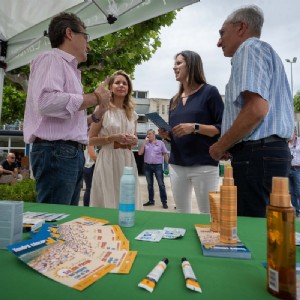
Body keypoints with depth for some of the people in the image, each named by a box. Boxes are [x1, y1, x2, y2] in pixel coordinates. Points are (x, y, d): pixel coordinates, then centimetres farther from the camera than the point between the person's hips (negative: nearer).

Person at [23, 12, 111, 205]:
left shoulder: (70, 69, 23)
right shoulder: (52, 59, -2)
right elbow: (47, 102, -23)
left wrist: (96, 116, 12)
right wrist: (94, 97, -12)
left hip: (71, 153, 9)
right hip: (56, 152, -9)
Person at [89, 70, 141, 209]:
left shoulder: (132, 114, 12)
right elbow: (91, 140, -4)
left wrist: (134, 140, -1)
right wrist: (113, 138, -16)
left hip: (127, 161, 5)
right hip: (108, 160, -4)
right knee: (107, 202, 3)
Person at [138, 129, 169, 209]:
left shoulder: (160, 143, 3)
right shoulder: (145, 143, 8)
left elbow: (165, 154, 3)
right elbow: (140, 153, -2)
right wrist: (144, 142, -5)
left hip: (158, 166, -3)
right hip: (147, 166, 3)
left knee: (161, 184, -2)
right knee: (149, 184, 11)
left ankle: (164, 201, 5)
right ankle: (151, 200, 22)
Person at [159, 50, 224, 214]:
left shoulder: (209, 92, -1)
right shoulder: (175, 100, 16)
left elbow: (222, 128, -7)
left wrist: (195, 127, -19)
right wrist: (166, 135, 0)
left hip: (204, 165, -6)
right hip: (176, 164, 6)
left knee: (208, 214, 1)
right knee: (181, 213, 14)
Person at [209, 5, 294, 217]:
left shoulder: (250, 49, -4)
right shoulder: (267, 53, 27)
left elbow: (256, 110, -21)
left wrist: (220, 147, -9)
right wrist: (231, 147, 20)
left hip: (257, 155, -10)